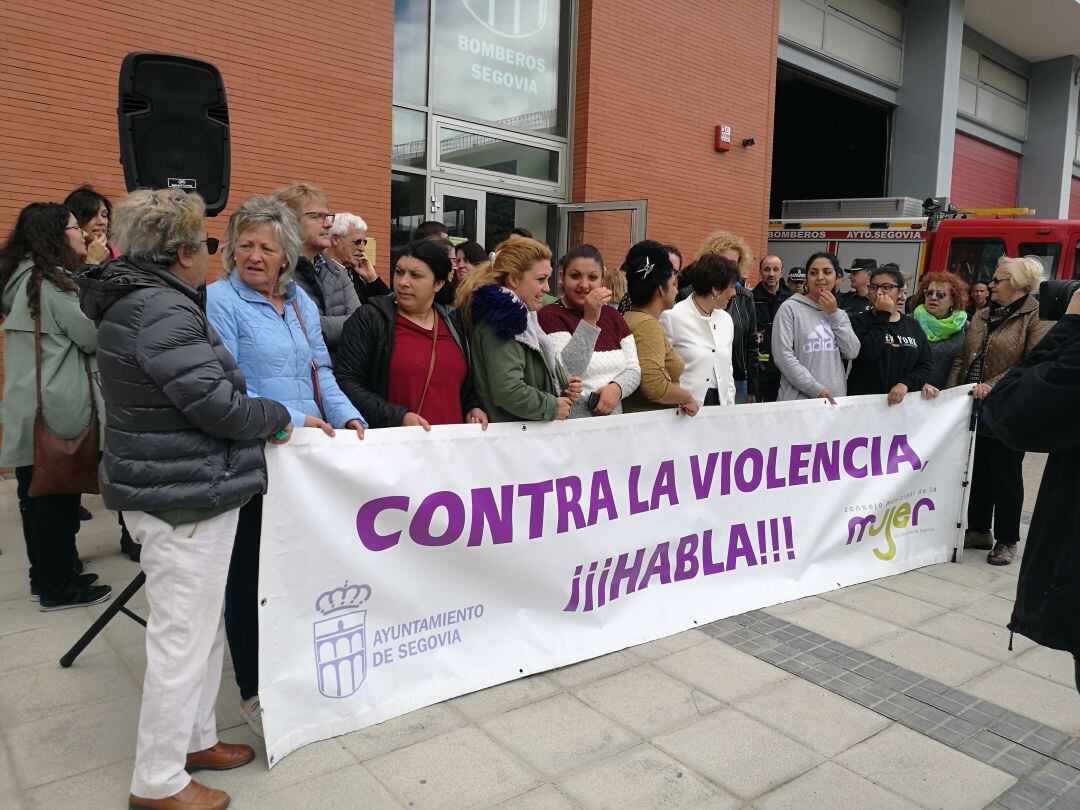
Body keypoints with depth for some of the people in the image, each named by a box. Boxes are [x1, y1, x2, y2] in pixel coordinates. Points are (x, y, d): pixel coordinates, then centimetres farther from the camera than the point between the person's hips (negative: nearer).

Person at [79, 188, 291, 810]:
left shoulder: (140, 300, 13)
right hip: (185, 496, -10)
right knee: (183, 636, 2)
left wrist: (259, 416, 7)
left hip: (176, 487, 10)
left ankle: (196, 739, 36)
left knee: (202, 624, 21)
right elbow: (216, 403, -23)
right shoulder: (163, 311, -20)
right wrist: (277, 416, -6)